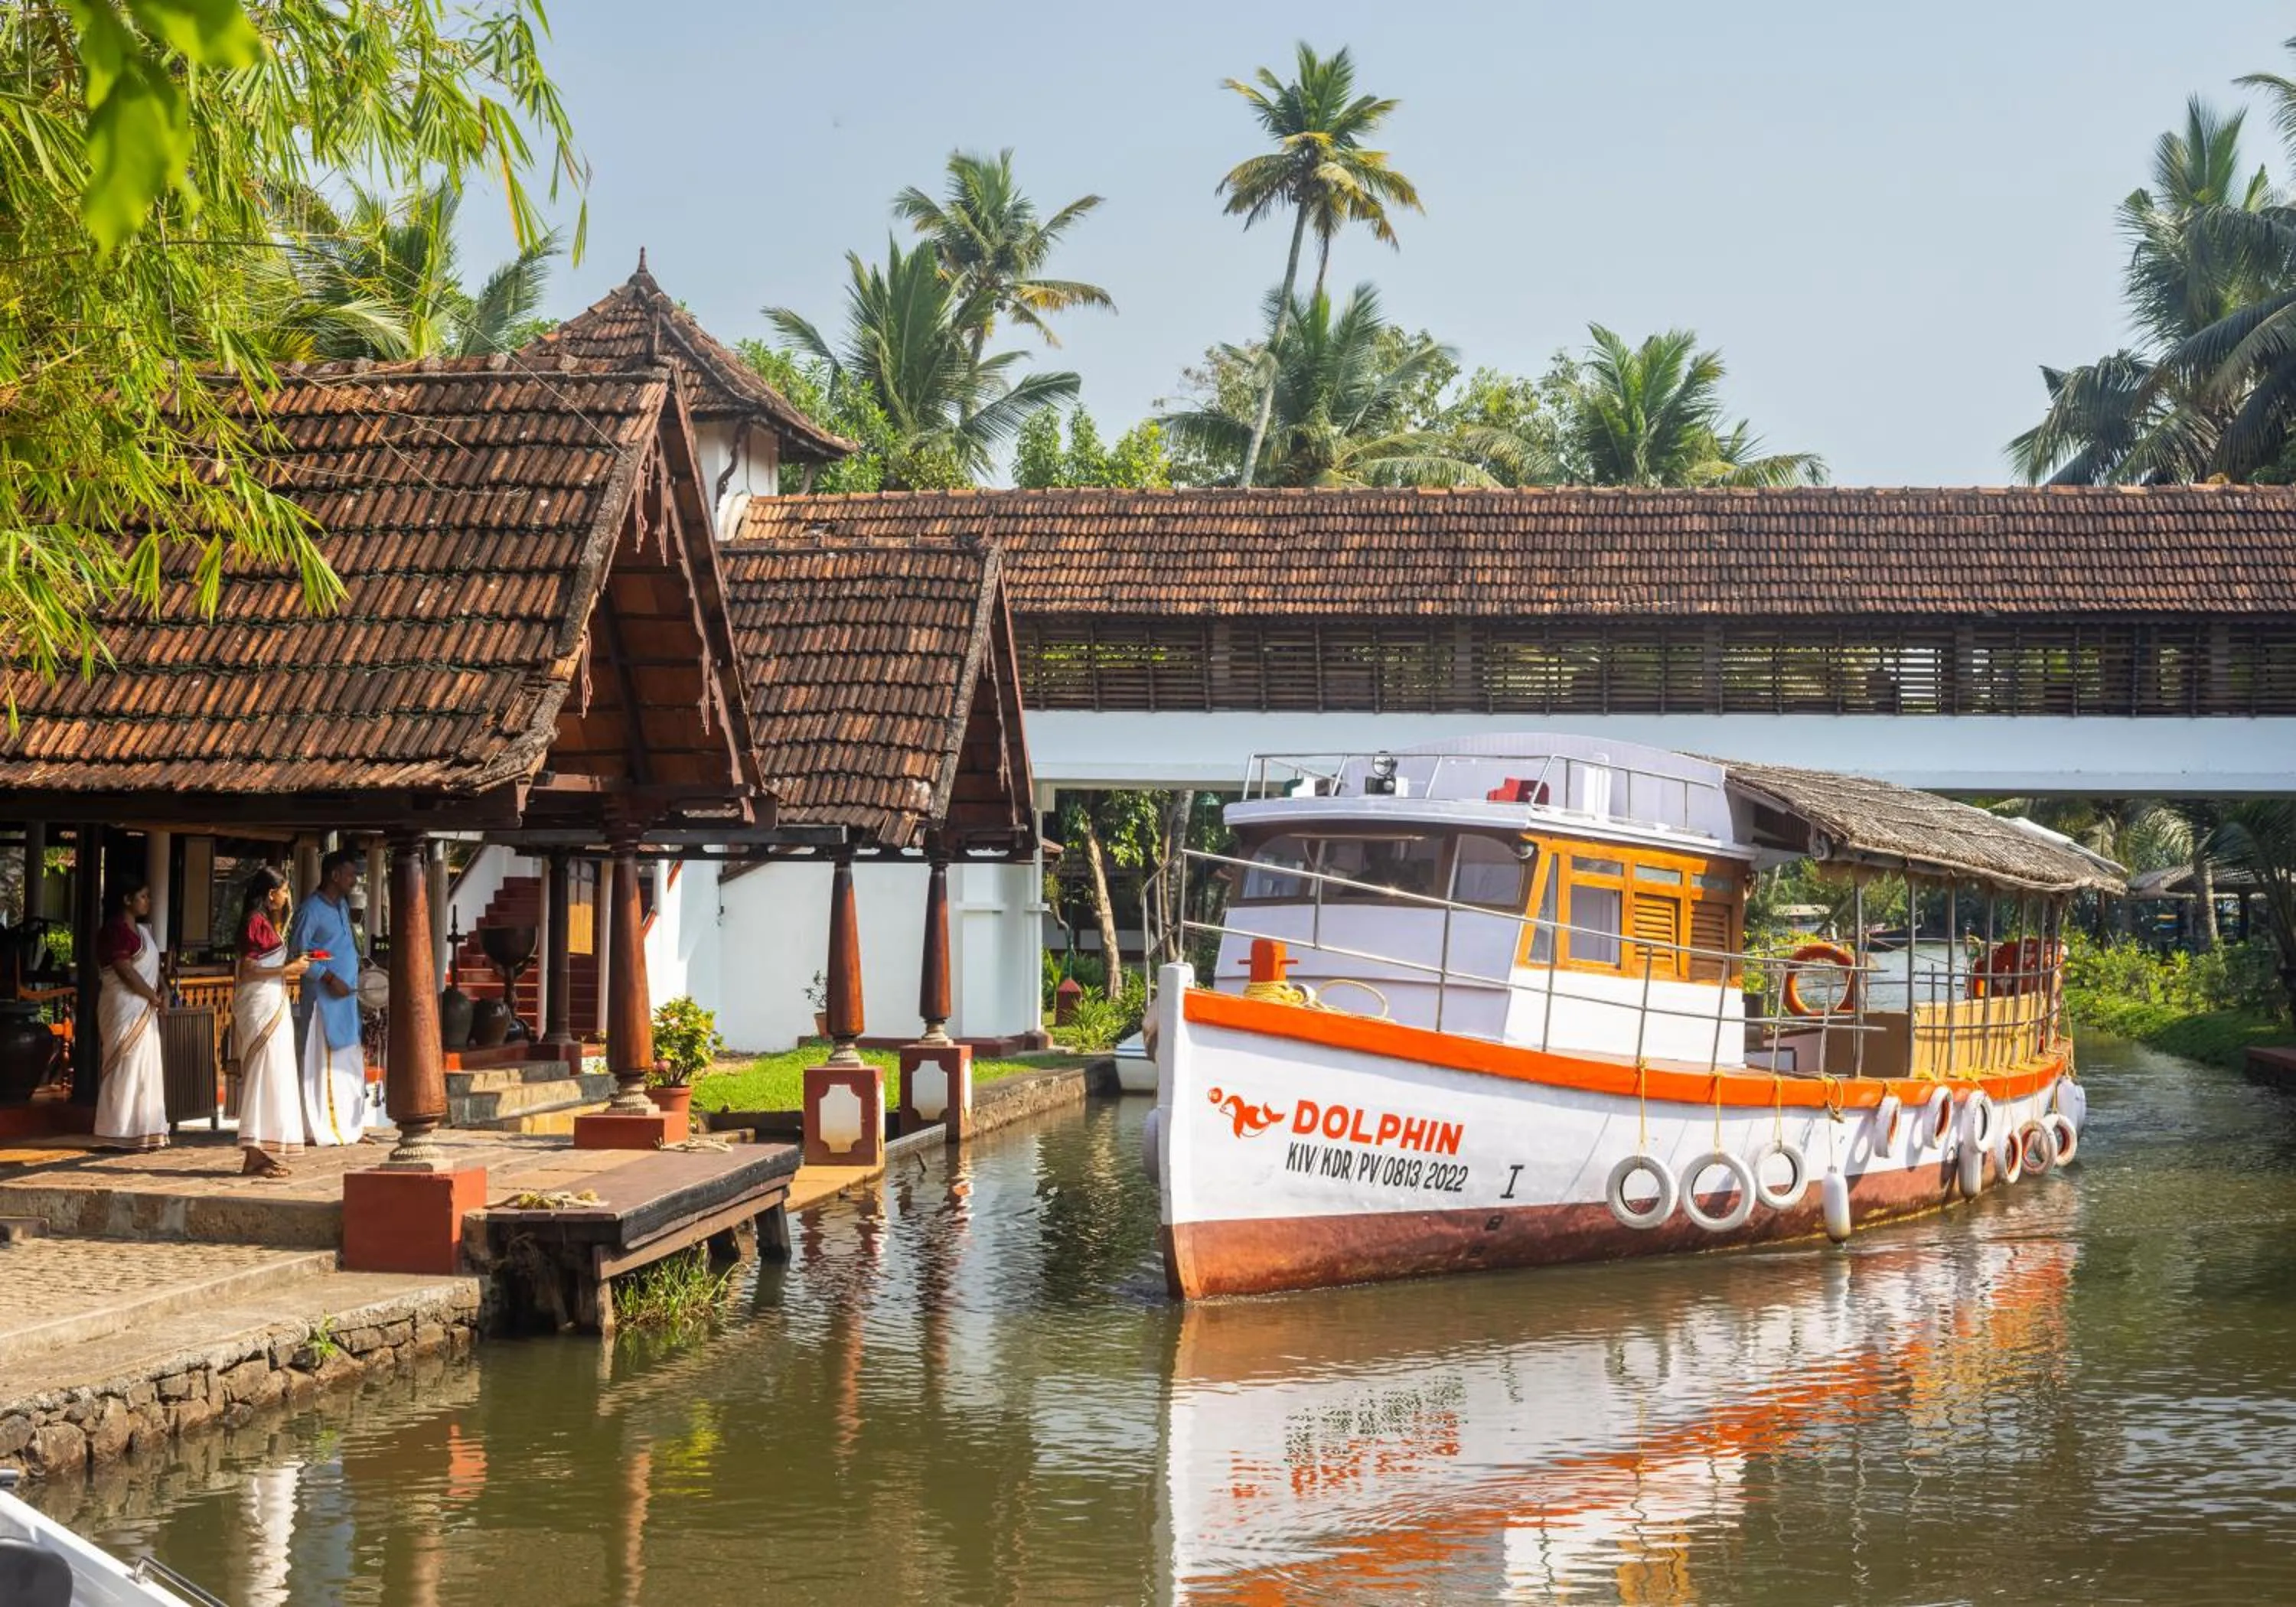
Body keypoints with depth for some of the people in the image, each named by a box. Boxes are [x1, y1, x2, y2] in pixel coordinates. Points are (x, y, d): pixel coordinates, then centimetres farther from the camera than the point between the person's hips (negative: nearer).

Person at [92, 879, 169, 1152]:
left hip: (144, 1009, 9)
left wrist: (161, 995, 1)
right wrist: (155, 998, -10)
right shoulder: (115, 930, -11)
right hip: (124, 1006, -9)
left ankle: (141, 1133, 13)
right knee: (125, 1068, -7)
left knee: (146, 1070, 10)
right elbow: (126, 971, -16)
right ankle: (119, 1135, -4)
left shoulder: (142, 931, 17)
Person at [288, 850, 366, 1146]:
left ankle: (350, 1127, 16)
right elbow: (298, 952, -15)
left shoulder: (342, 905, 14)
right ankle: (322, 1129, -3)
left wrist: (355, 969, 12)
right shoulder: (311, 909, -11)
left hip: (346, 996, 9)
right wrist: (329, 978, -18)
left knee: (350, 1064, 10)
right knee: (323, 1064, -6)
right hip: (324, 999, -9)